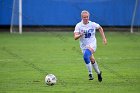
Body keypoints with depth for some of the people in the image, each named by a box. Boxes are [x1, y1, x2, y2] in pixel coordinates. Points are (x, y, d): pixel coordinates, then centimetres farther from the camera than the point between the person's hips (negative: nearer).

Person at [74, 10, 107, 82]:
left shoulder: (93, 24, -7)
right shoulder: (78, 26, -9)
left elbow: (100, 28, 14)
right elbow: (75, 37, -17)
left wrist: (104, 38, 9)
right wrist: (80, 35, -38)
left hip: (92, 44, -3)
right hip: (84, 46, 3)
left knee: (86, 56, -30)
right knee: (91, 60, 11)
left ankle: (90, 73, -22)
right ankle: (98, 73, 37)